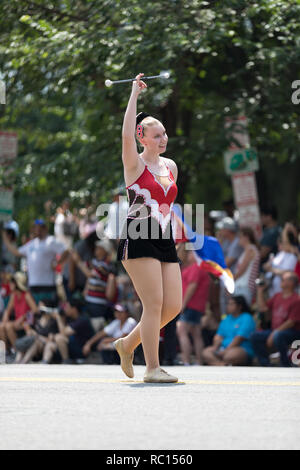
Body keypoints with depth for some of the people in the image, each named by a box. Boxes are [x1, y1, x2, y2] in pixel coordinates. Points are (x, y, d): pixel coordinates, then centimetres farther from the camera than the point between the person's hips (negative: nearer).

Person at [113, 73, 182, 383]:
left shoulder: (171, 166, 16)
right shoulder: (135, 164, -2)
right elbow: (126, 134, -19)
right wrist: (135, 93, -15)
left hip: (165, 242, 7)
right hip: (138, 240, -7)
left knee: (174, 305, 1)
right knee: (154, 303, -12)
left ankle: (128, 343, 20)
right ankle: (152, 368, -7)